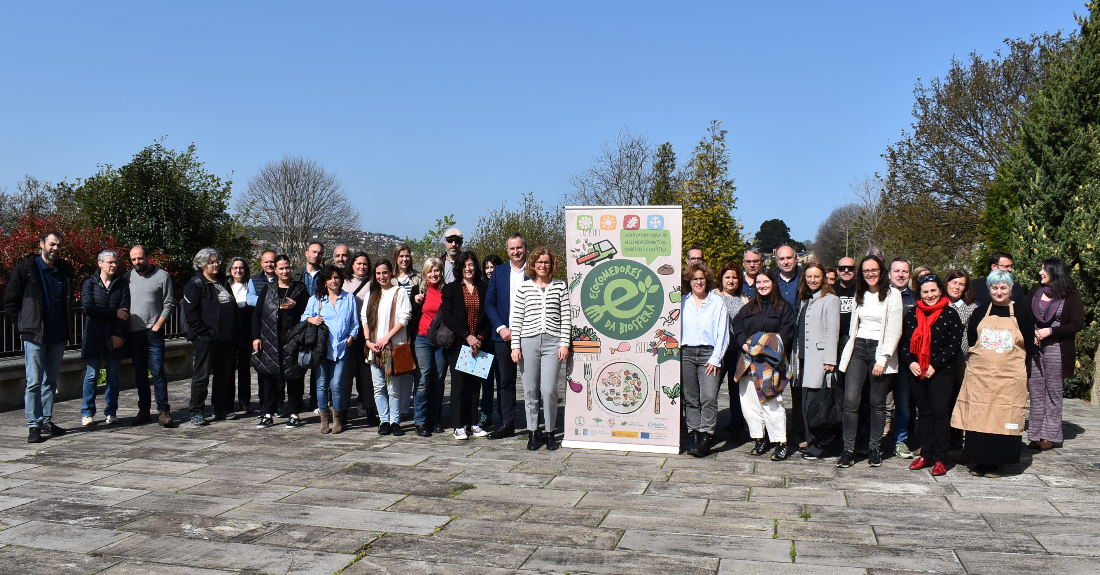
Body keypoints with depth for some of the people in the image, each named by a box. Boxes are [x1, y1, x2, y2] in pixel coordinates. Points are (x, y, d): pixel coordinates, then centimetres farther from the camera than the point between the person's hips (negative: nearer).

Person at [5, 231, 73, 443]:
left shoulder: (65, 270, 8)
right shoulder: (25, 268, -5)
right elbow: (10, 301, 0)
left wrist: (66, 327, 13)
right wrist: (23, 326, -1)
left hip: (58, 337, 5)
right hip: (34, 336, -5)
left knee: (51, 381, 12)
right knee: (34, 382, -5)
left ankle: (46, 421, 20)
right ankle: (34, 425, 1)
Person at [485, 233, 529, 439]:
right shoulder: (499, 272, 10)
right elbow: (489, 303, 7)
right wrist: (501, 328, -5)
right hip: (504, 335, 3)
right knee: (505, 381, 5)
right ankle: (507, 424, 13)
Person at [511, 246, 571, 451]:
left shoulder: (560, 286, 8)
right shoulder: (524, 287, 8)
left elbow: (566, 317, 6)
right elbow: (517, 319, 6)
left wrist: (564, 343, -2)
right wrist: (515, 346, 1)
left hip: (552, 342, -1)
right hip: (529, 342, 1)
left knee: (549, 390, -7)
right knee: (530, 390, 5)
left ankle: (550, 432, 8)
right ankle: (533, 432, 17)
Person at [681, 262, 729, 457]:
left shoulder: (718, 302, 7)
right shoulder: (682, 302, 12)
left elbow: (723, 333, 3)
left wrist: (715, 359, -5)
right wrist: (676, 356, 1)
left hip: (709, 353, -2)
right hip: (686, 353, 2)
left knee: (709, 397, -13)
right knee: (690, 398, 2)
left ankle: (706, 437, -9)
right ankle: (693, 436, 7)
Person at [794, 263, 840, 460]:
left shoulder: (830, 299, -3)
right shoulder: (804, 301, 20)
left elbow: (832, 332, -9)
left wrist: (830, 360, -14)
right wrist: (796, 356, 14)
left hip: (820, 358, -7)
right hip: (805, 358, 7)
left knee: (813, 404, -8)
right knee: (806, 404, 5)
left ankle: (817, 445, 1)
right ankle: (813, 442, 13)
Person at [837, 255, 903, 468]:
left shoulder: (892, 295, -2)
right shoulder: (859, 295, 14)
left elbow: (894, 330, -6)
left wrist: (882, 359, -12)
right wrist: (849, 350, 8)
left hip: (880, 350, -3)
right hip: (858, 349, 4)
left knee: (877, 403, 3)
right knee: (850, 400, -7)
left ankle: (874, 449, 14)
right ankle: (849, 449, -3)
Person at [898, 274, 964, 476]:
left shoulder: (950, 314, -2)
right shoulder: (911, 314, 9)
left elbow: (954, 344, -6)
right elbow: (904, 342, 10)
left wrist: (935, 365, -12)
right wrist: (910, 363, -6)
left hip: (942, 372, -4)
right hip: (915, 372, 4)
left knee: (940, 412, -5)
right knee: (924, 412, 11)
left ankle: (940, 459, 1)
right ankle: (926, 454, 18)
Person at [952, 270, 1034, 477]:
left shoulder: (1022, 313, 4)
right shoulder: (980, 312, 9)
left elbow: (1028, 345, 4)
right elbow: (970, 342, 12)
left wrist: (1009, 360, 0)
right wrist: (983, 359, 2)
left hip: (1009, 377, -2)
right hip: (979, 375, 2)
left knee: (1003, 420, 0)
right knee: (977, 418, 2)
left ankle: (995, 463, 11)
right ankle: (980, 461, 12)